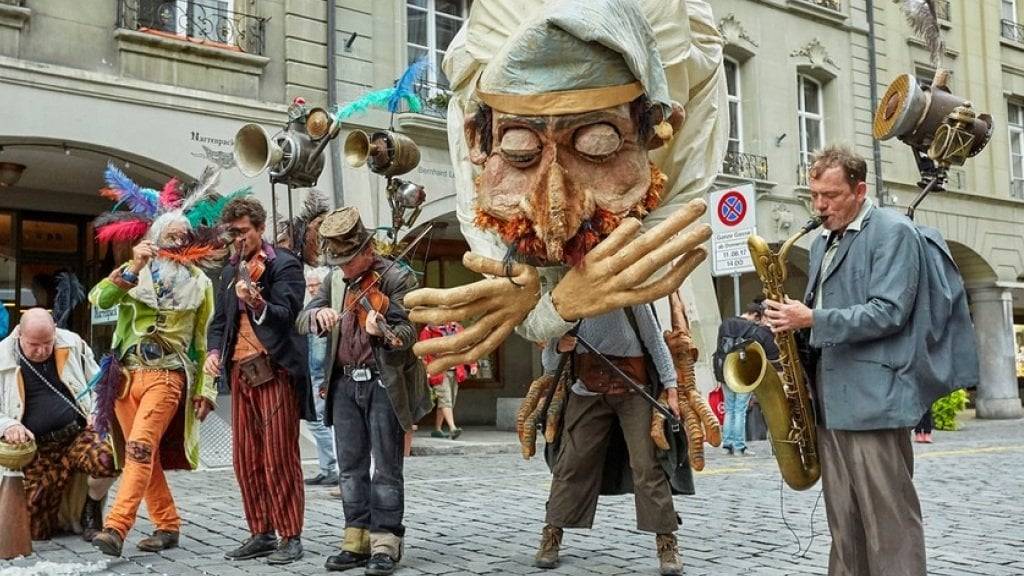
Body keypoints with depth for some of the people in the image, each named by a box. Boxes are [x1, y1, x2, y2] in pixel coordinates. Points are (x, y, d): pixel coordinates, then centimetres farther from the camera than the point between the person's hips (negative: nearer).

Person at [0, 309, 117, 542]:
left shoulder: (73, 344, 5)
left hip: (77, 433, 0)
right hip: (37, 449, 0)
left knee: (107, 459, -36)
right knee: (37, 530, -7)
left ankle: (92, 511, -2)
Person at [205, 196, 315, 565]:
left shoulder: (284, 265, -3)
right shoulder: (231, 271, 18)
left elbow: (287, 315, -13)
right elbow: (220, 320, 20)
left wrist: (256, 302, -31)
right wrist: (214, 350, 1)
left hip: (275, 370, -7)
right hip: (240, 372, 7)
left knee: (278, 457, -6)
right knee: (245, 459, 9)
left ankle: (290, 537, 2)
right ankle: (261, 533, 18)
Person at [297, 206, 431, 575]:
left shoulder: (398, 278, -8)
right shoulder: (335, 280, 10)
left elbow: (408, 331, -17)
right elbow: (302, 321, 4)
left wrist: (383, 333, -39)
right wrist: (319, 315, -19)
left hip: (385, 383, -6)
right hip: (344, 383, 6)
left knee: (386, 466, -2)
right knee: (350, 466, 9)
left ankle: (385, 544, 5)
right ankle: (358, 541, 18)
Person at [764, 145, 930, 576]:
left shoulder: (893, 232, -5)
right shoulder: (824, 242, 20)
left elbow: (889, 313, -16)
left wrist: (812, 320, -19)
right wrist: (793, 321, 8)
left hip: (873, 399, -8)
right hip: (830, 398, 8)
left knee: (889, 521, -3)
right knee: (844, 524, 11)